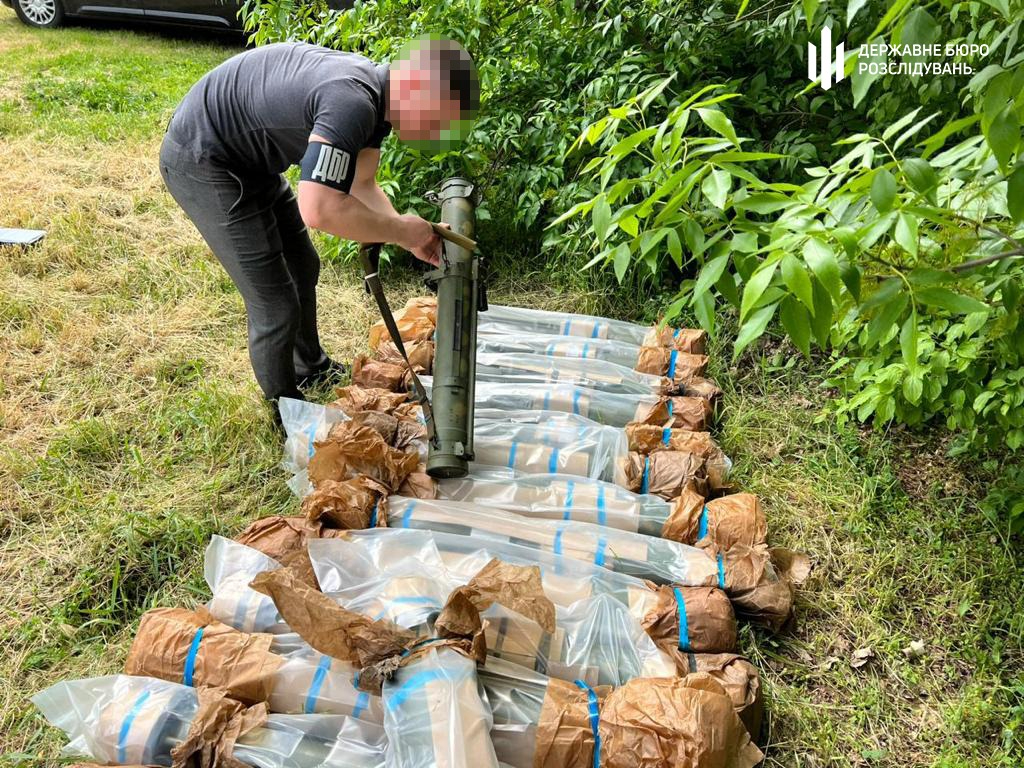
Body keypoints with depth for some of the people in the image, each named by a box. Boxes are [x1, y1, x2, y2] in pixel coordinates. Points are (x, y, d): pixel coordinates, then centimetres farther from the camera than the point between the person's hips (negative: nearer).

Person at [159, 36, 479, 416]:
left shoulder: (375, 89, -2)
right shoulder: (353, 103, -33)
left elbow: (359, 186, 6)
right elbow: (319, 210, -41)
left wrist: (411, 234, -8)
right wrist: (399, 231, -26)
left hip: (248, 158, 10)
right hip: (200, 162, -10)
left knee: (302, 267, 22)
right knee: (275, 304, -6)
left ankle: (311, 368, 44)